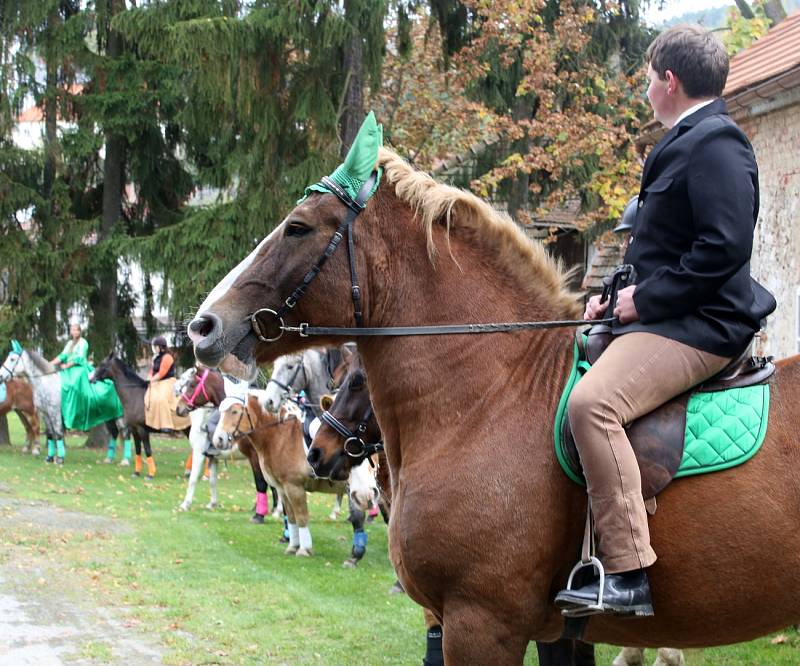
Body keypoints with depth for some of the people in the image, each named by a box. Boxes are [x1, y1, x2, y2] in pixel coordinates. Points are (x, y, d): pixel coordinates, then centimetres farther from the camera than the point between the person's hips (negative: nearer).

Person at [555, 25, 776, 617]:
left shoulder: (715, 145, -14)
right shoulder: (686, 144, 20)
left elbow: (726, 246, -24)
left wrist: (646, 299, -18)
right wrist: (621, 293, 12)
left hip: (698, 326, -12)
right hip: (668, 316, 12)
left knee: (592, 401, -32)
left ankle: (628, 576, -34)